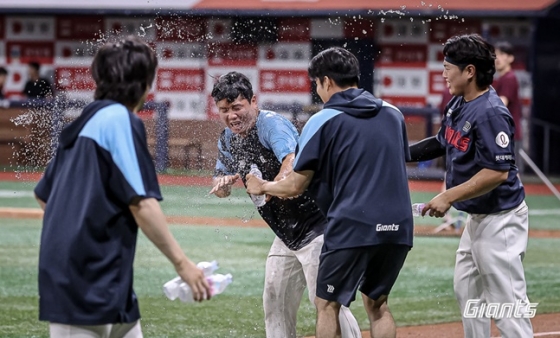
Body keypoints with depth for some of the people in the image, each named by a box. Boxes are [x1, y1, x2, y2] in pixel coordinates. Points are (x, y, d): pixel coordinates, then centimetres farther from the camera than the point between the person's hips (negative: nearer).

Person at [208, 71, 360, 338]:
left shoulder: (272, 124, -19)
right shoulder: (228, 139, 7)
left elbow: (293, 163, -37)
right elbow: (220, 190, 11)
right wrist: (223, 182, -11)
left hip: (316, 224, -9)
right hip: (285, 234, 9)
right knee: (275, 303, 13)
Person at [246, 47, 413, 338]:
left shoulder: (323, 121, -2)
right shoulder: (393, 114, 12)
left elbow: (295, 186, 0)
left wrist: (262, 186, 19)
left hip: (352, 227, -5)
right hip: (397, 227, 5)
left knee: (327, 304, 6)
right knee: (377, 303, 17)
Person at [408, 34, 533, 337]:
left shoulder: (491, 113, -24)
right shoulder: (458, 104, 5)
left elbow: (497, 173, -28)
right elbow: (442, 143, 20)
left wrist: (449, 196, -26)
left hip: (500, 218, -11)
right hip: (476, 217, 11)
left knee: (506, 301, -9)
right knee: (466, 290, 21)